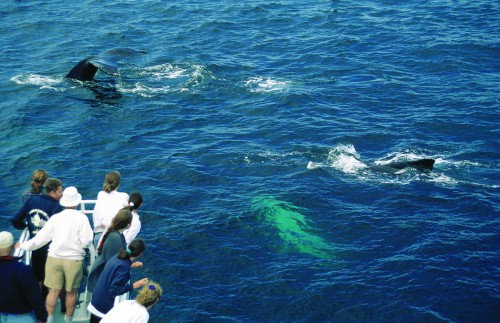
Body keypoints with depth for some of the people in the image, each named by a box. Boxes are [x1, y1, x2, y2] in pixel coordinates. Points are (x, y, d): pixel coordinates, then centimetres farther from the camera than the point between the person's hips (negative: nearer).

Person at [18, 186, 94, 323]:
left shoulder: (55, 218, -2)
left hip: (54, 258, 2)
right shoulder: (81, 218, -11)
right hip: (74, 260, -2)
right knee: (71, 292, 11)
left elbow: (41, 238, 1)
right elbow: (86, 241, -12)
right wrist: (89, 231, 9)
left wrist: (24, 245, 16)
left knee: (54, 290, 8)